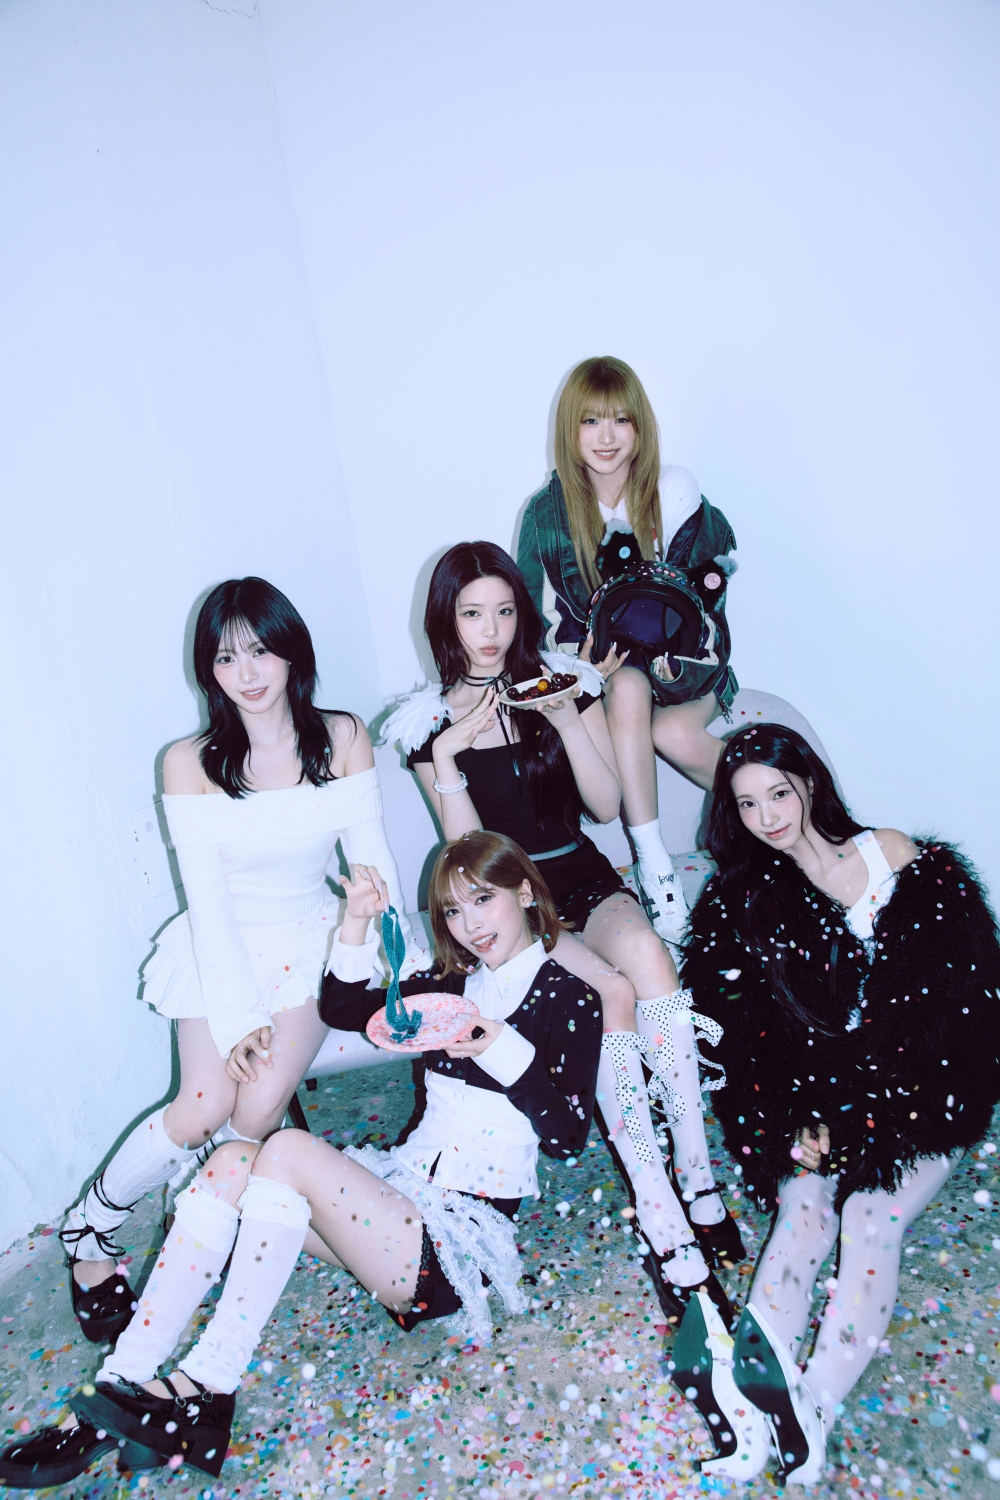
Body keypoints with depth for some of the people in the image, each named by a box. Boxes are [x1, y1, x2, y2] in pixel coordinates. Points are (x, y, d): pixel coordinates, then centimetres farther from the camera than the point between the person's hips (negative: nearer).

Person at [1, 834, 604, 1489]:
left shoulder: (569, 999, -4)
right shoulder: (457, 982, 15)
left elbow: (568, 1137, -12)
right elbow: (344, 1009, 14)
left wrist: (504, 1053, -24)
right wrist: (359, 921, -1)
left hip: (464, 1232, -7)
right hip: (400, 1185, 7)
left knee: (290, 1150, -26)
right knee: (233, 1163, -14)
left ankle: (207, 1385, -17)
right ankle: (114, 1393, -15)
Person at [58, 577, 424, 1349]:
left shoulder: (343, 738, -7)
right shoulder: (191, 763, -12)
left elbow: (374, 859, -5)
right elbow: (209, 899, -12)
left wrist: (407, 957, -13)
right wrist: (237, 1014, -15)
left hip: (311, 941, 1)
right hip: (224, 948, -1)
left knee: (258, 1111, -15)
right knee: (204, 1110, -14)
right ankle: (91, 1224, 14)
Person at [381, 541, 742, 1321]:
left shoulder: (564, 682, 4)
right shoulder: (429, 718, 1)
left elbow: (607, 805, 0)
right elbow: (464, 846, -3)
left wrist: (566, 720, -13)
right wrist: (447, 753, -17)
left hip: (582, 877, 2)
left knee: (647, 957, -32)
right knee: (615, 992, -30)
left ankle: (698, 1176, -21)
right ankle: (665, 1227, -26)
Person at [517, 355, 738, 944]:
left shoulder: (675, 494, -4)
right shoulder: (549, 512, -3)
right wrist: (583, 658, -19)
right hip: (599, 663, 0)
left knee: (674, 732, -32)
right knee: (628, 688, -36)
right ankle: (653, 861, -30)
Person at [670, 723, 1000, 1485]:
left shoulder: (895, 858, -1)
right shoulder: (744, 900, 7)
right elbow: (742, 1030, 2)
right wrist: (798, 1121, -13)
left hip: (916, 1093, -2)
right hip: (814, 1103, 2)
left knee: (870, 1215, -23)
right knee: (803, 1204, -23)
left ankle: (813, 1408, -35)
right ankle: (759, 1379, -38)